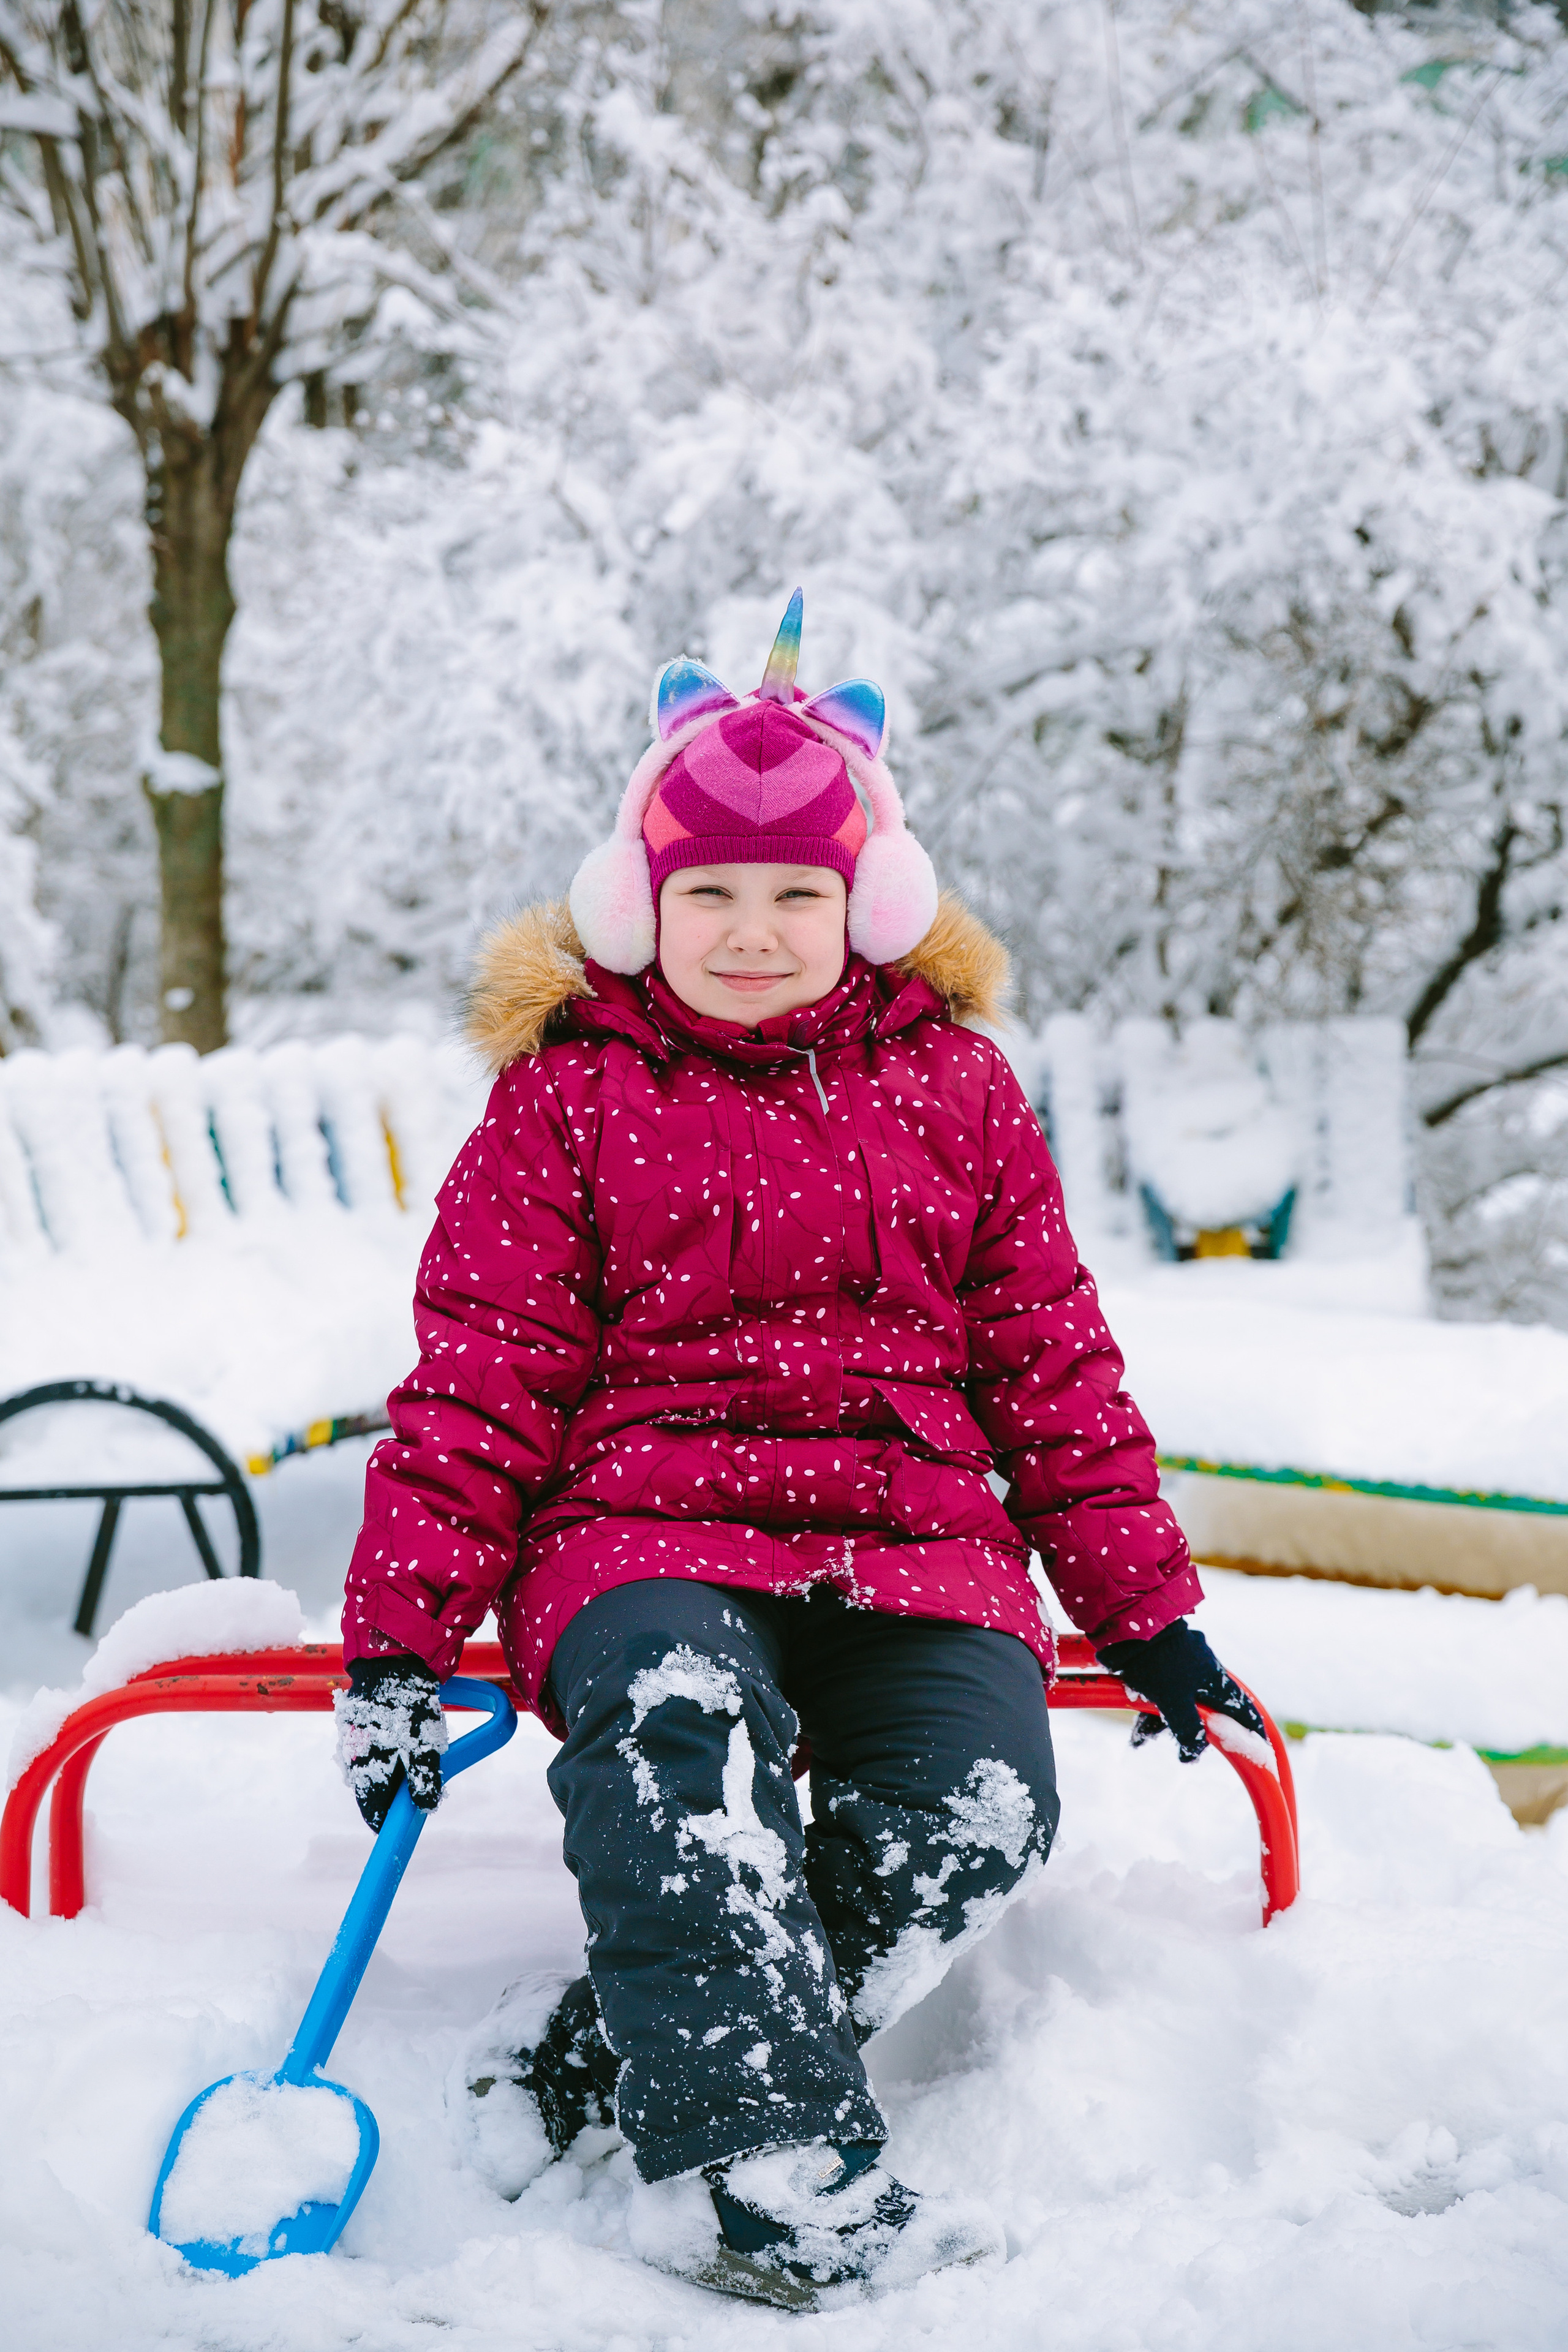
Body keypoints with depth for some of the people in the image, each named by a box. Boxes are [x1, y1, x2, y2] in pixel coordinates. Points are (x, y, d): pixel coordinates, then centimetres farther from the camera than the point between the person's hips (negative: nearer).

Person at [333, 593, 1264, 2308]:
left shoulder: (952, 1084, 14)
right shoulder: (566, 1094, 7)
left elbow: (1051, 1364, 18)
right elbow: (475, 1380, 4)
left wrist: (1146, 1613, 16)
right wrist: (402, 1636, -5)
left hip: (914, 1534, 3)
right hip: (644, 1522, -2)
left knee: (979, 1809, -27)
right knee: (678, 1729, -37)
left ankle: (603, 2060, -20)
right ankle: (773, 2167, -36)